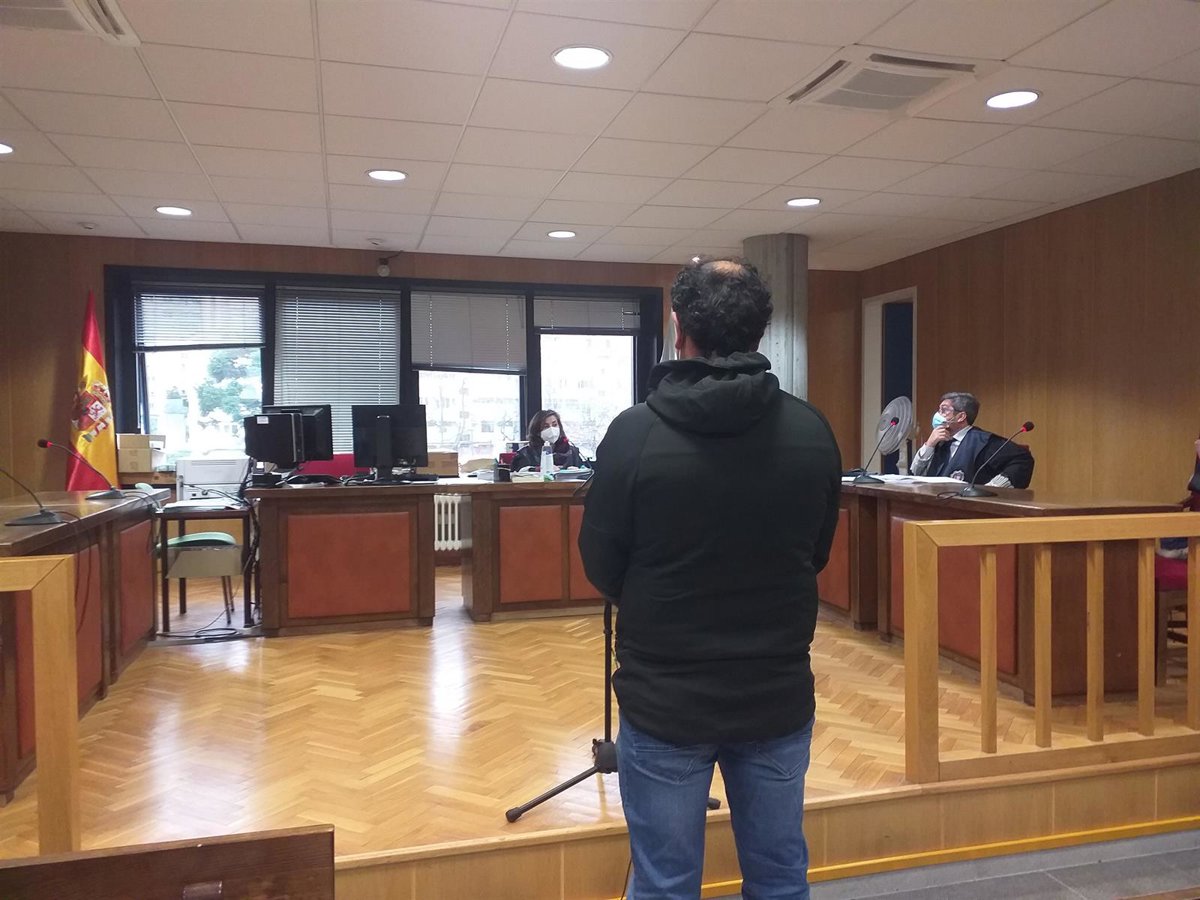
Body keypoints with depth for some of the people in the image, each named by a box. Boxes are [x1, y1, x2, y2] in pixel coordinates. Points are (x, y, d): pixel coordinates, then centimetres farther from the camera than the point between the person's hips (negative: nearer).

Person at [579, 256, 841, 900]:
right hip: (780, 697, 3)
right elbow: (817, 554, 6)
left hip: (665, 701, -3)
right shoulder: (813, 433, -7)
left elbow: (601, 568, -6)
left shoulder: (634, 433, -17)